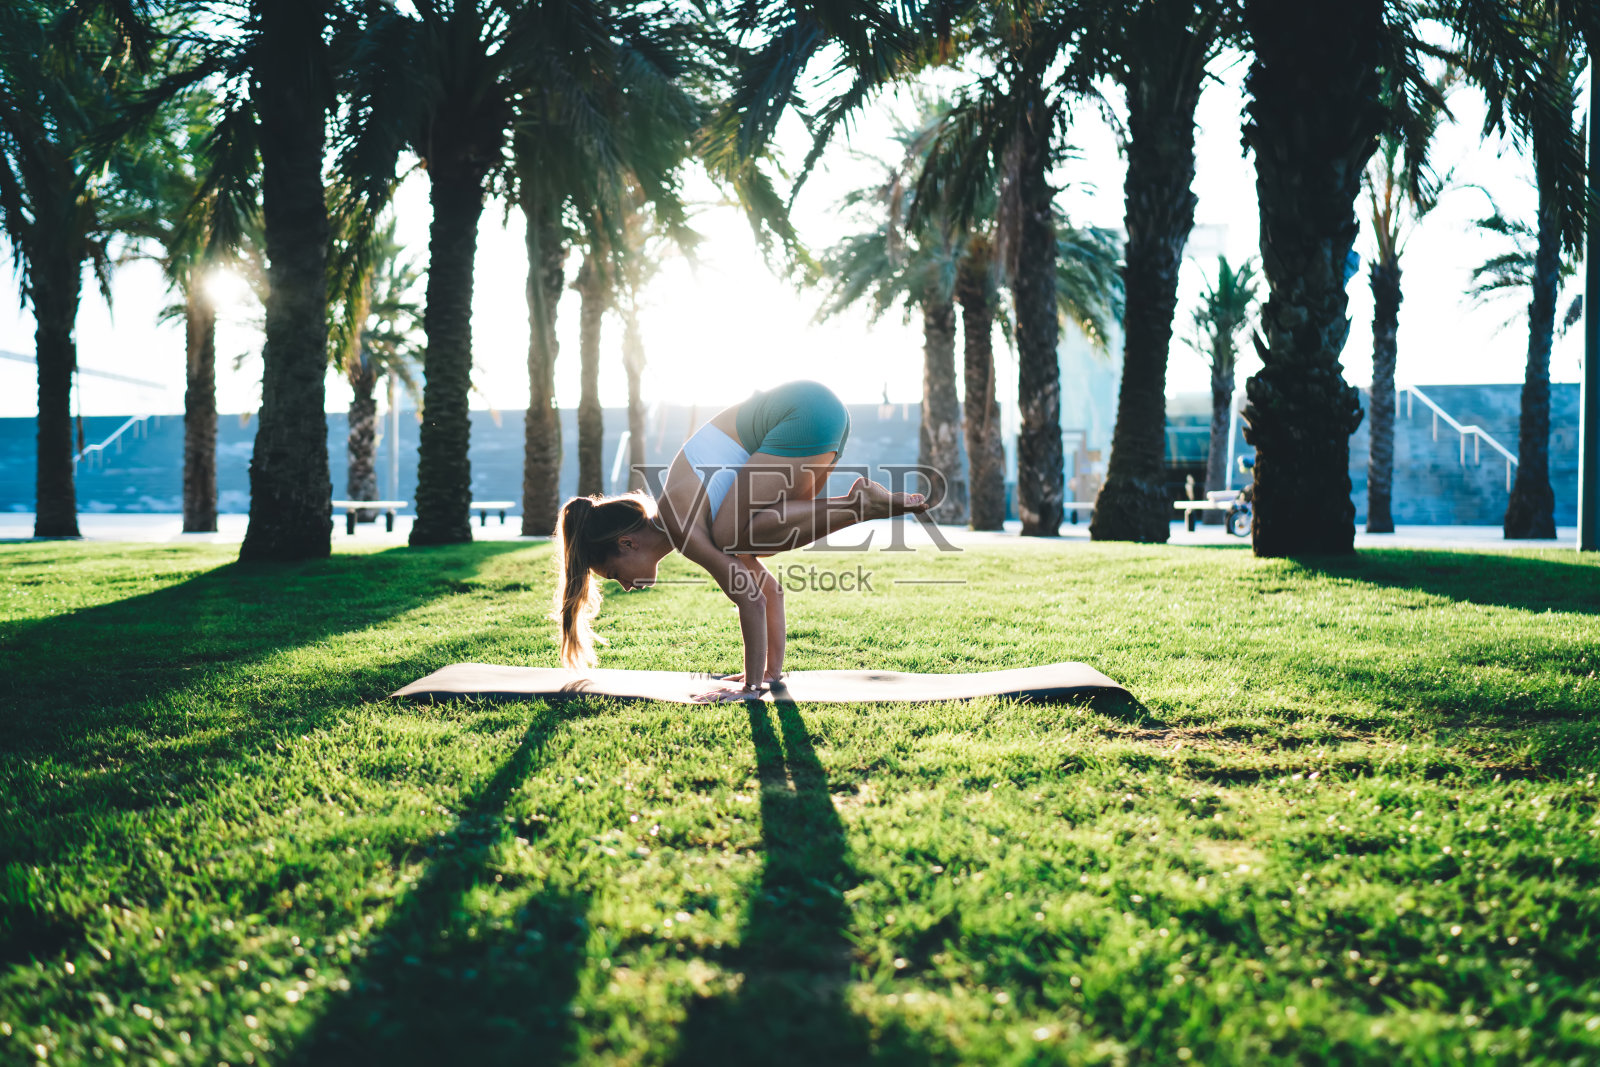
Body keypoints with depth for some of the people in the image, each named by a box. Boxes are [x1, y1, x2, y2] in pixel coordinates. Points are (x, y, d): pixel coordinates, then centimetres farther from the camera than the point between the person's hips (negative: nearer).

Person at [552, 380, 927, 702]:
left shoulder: (678, 525, -12)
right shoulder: (681, 521, 16)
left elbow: (751, 599, -16)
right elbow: (766, 587, 20)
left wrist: (753, 684, -10)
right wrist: (772, 670, 21)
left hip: (808, 414, -9)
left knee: (730, 538, -16)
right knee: (747, 542, 10)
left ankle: (858, 502, -12)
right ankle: (858, 507, 5)